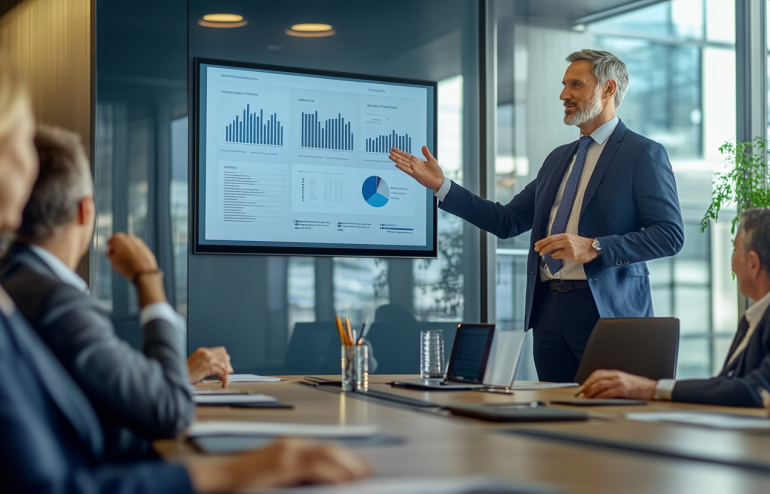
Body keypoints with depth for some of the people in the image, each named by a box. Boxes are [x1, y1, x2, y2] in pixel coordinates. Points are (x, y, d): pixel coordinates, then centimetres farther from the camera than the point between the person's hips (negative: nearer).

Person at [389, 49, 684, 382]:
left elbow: (671, 235, -11)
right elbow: (507, 221, 16)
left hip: (607, 309, -6)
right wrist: (441, 186, 9)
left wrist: (593, 248, -20)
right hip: (549, 308, 6)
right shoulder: (558, 158, 20)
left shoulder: (644, 154, -2)